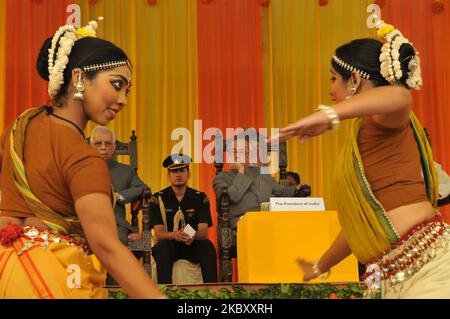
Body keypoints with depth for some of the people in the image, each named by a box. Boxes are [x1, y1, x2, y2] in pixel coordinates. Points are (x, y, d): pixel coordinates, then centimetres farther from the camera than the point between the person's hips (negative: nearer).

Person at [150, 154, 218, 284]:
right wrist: (174, 235, -33)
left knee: (207, 245, -30)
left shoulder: (200, 198, 3)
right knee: (163, 245, -34)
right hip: (169, 245, -1)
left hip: (193, 246, 1)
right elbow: (158, 233, -9)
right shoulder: (158, 198, 1)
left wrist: (193, 236, -34)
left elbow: (204, 231, -8)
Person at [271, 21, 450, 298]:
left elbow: (398, 95, -32)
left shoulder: (384, 119, -4)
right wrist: (321, 267, 38)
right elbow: (361, 219, 27)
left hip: (426, 263, -8)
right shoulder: (365, 131, 21)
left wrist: (329, 114, -47)